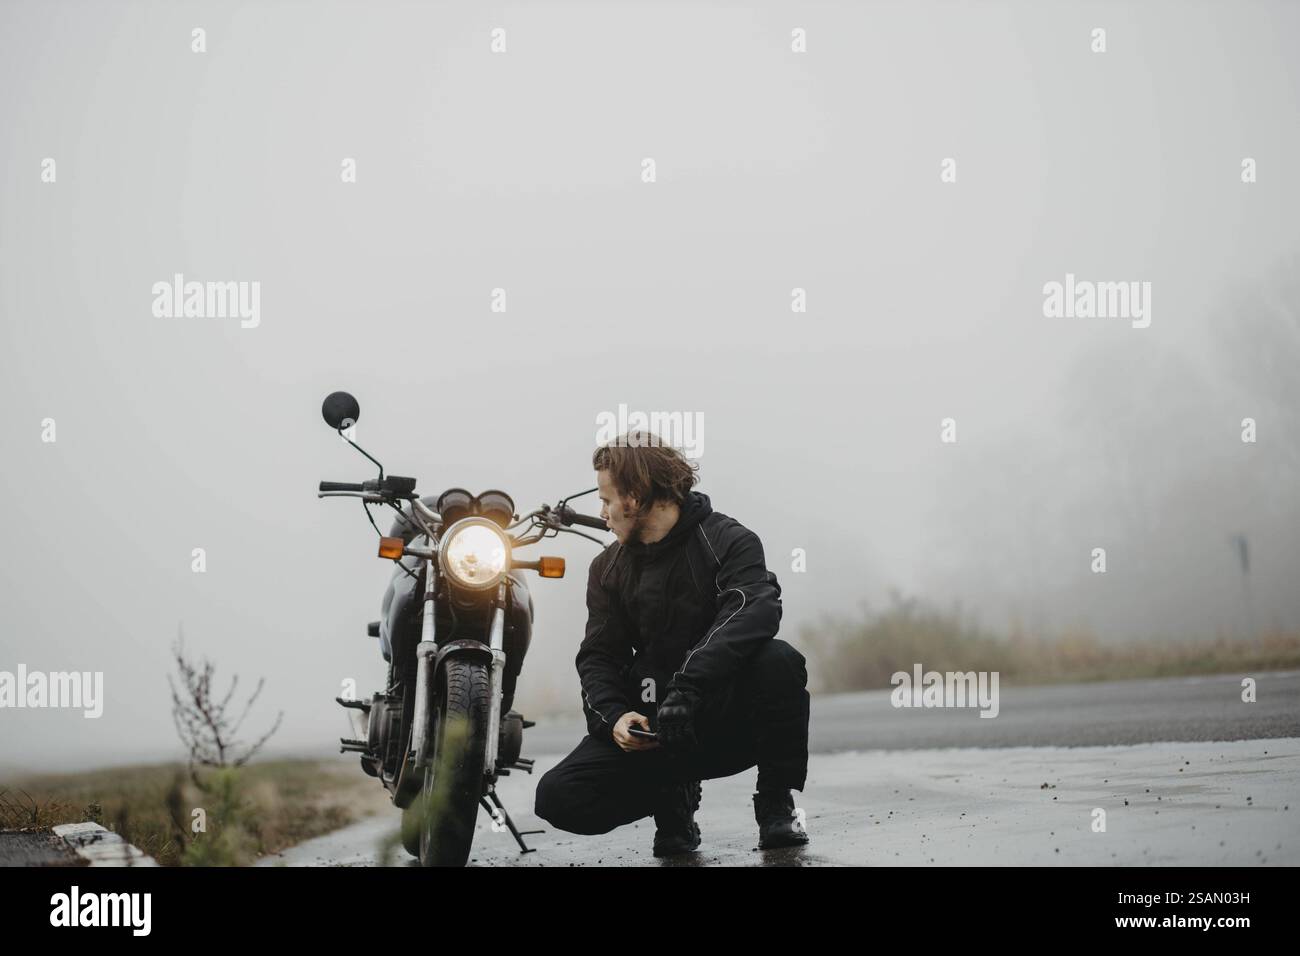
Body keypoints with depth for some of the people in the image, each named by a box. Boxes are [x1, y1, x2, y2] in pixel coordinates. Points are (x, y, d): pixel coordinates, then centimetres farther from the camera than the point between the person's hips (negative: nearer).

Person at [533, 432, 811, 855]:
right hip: (650, 725, 4)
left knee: (778, 661, -35)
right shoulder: (608, 568, 11)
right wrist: (613, 716, -16)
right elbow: (598, 657, 7)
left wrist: (688, 687, -38)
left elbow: (755, 611, -26)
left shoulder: (727, 540, -7)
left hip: (729, 717, -4)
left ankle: (777, 802, -12)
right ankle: (673, 792, 10)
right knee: (558, 797, -18)